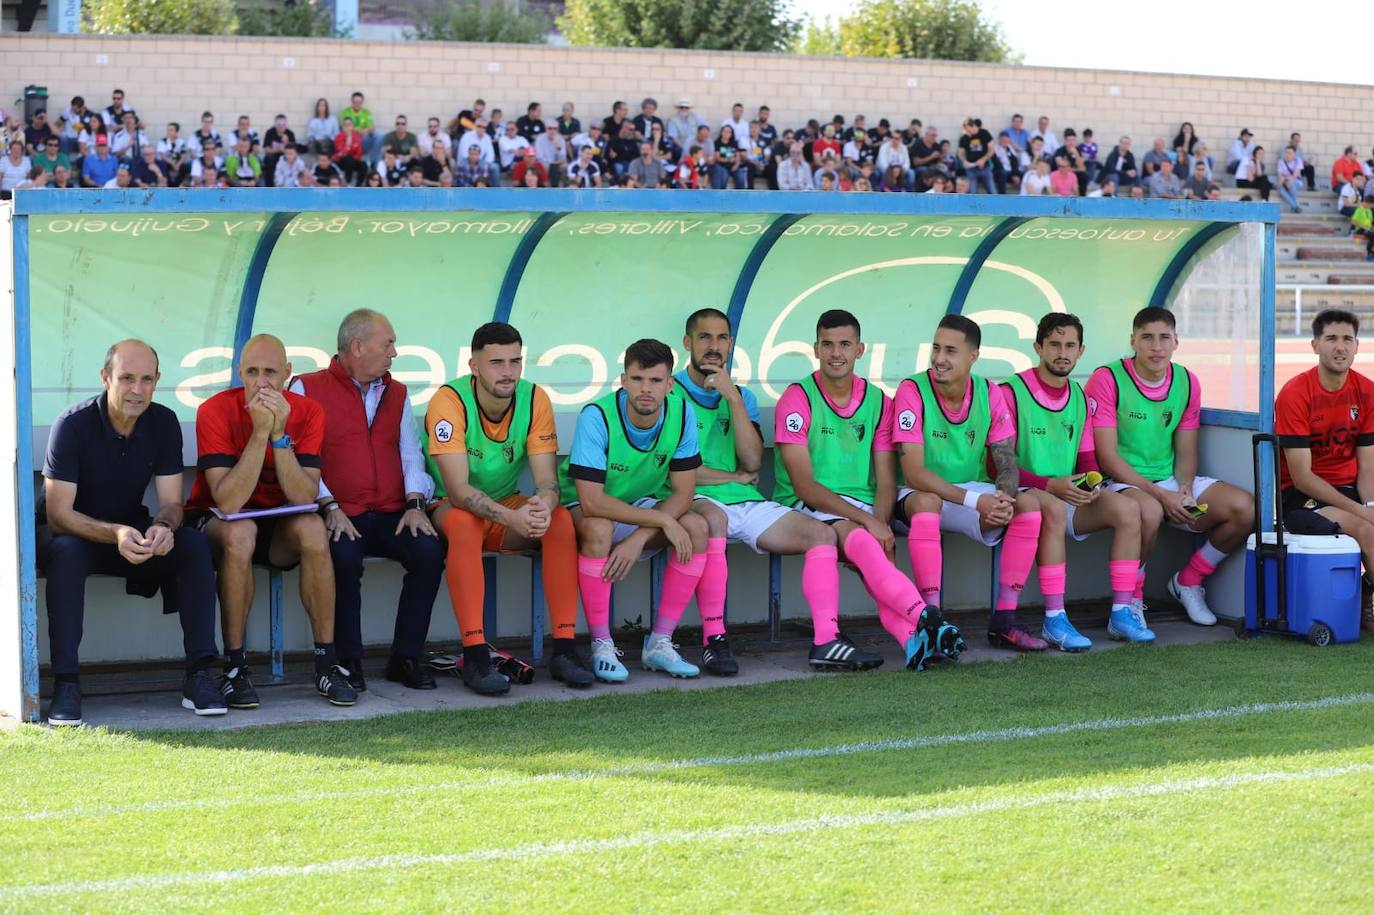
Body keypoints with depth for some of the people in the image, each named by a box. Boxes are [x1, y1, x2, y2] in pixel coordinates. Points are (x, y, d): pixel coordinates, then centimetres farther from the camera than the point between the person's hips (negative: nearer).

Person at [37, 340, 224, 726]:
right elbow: (58, 514, -24)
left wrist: (162, 527, -34)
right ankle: (65, 683, -35)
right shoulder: (72, 425, -21)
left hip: (132, 532, 4)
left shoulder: (163, 423, -7)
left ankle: (198, 673, -24)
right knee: (66, 550, -38)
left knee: (194, 543, -23)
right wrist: (115, 534, -42)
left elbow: (171, 503, -8)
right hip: (69, 532, -4)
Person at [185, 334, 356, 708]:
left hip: (277, 523, 3)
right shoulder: (216, 411, -19)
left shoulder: (307, 412, -10)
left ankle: (326, 662, -19)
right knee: (240, 533, -36)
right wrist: (260, 432, -32)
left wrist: (279, 433, -29)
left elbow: (304, 498, -20)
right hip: (215, 519, -3)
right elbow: (229, 502, -28)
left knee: (313, 529, -30)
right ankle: (234, 666, -24)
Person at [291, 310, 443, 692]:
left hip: (390, 516, 4)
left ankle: (406, 657, -11)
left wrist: (415, 503, -4)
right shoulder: (307, 389, 5)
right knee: (344, 556, -35)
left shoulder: (397, 394, 20)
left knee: (429, 550, -24)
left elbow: (410, 452, 14)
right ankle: (347, 661, -17)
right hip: (340, 517, -4)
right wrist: (329, 507, -15)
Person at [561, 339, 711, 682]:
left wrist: (640, 538, -28)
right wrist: (664, 521, -33)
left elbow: (683, 493, -13)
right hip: (585, 509, -4)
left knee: (697, 528, -22)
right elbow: (591, 502, -33)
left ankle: (660, 643, -14)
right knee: (599, 528, -37)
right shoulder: (597, 417, -27)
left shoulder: (682, 414, -14)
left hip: (645, 505, 4)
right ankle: (602, 647, -26)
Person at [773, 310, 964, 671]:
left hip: (862, 507, 4)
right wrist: (866, 520, -20)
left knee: (877, 546, -31)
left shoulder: (878, 402, 11)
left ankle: (913, 639, -52)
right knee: (859, 542, -35)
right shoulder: (797, 399, -4)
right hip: (808, 507, -4)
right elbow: (804, 485, -11)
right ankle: (927, 619, -49)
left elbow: (886, 482, 8)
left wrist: (880, 522, -14)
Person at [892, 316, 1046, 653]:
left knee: (1028, 506, -19)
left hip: (975, 492, 5)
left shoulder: (990, 394, -3)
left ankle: (1003, 621, -15)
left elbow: (1007, 463, -3)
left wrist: (1003, 498, -28)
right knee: (927, 503, -38)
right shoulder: (912, 391, -17)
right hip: (922, 495, -5)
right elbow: (914, 473, -23)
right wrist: (976, 501, -32)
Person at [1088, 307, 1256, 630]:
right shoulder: (1107, 380, -12)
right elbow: (1106, 456, -16)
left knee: (1244, 508, -12)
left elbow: (1186, 453, 11)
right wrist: (1161, 494, -21)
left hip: (1171, 481, 7)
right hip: (1122, 482, -6)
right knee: (1148, 510, -41)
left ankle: (1188, 581, 10)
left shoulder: (1187, 382, 7)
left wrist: (1185, 489, -12)